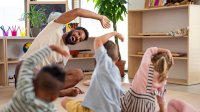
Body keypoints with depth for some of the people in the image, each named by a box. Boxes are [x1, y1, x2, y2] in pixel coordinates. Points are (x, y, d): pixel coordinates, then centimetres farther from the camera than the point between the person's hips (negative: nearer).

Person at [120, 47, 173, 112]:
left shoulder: (146, 64, -6)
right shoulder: (163, 79, 1)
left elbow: (150, 50, 13)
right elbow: (161, 96, 11)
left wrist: (165, 51, 11)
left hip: (131, 100, -2)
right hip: (147, 106, 2)